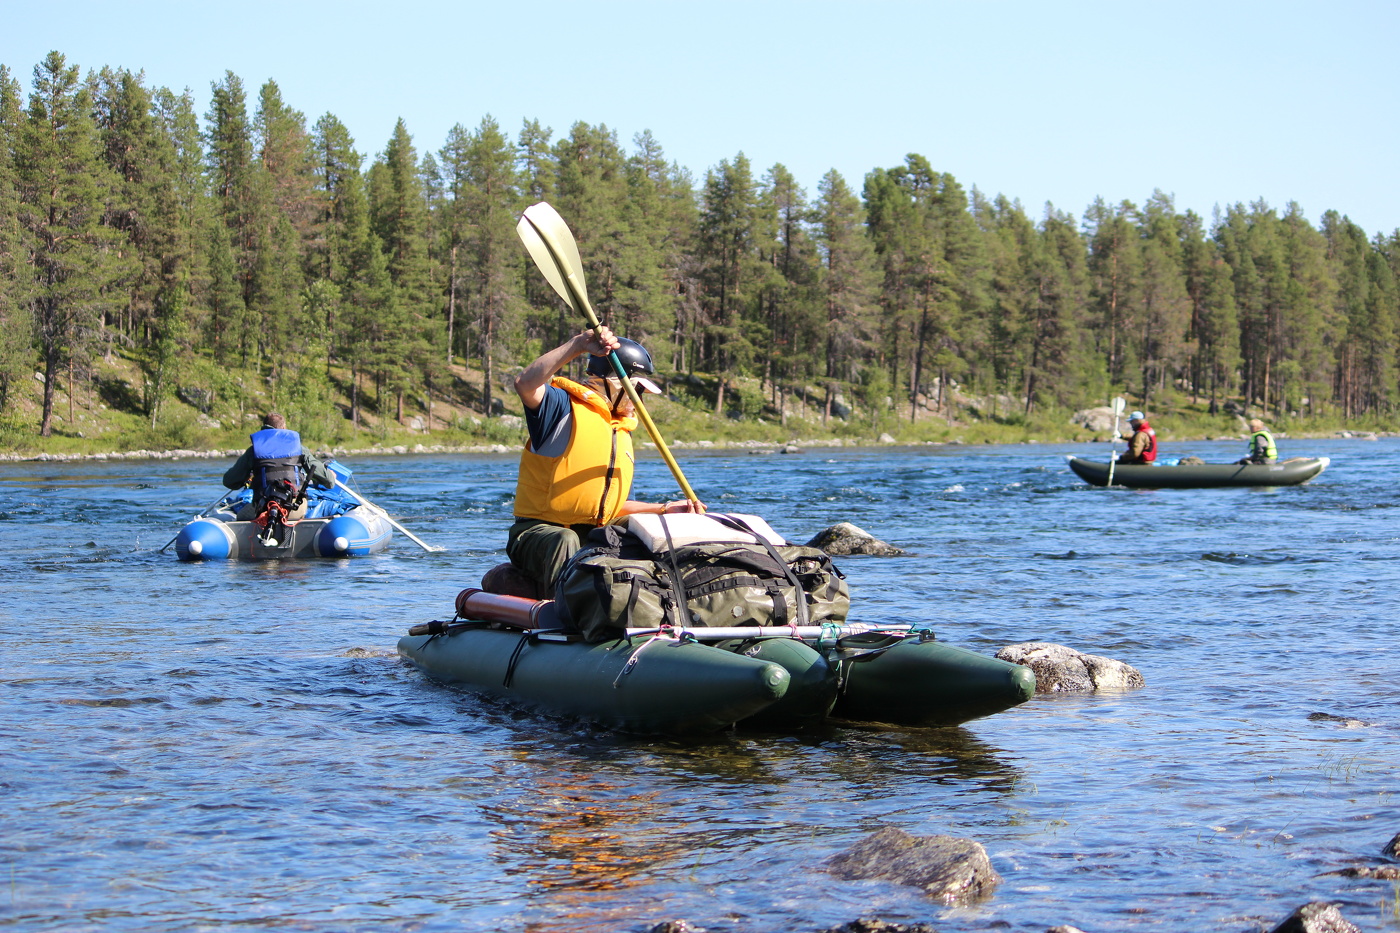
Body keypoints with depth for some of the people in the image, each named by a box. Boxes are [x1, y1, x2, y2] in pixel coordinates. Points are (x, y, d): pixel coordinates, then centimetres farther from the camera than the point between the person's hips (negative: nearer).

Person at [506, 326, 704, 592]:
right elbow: (526, 385, -25)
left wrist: (664, 509, 13)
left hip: (595, 539, 7)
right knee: (564, 541, -39)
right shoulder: (566, 407, -2)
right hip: (538, 531, -7)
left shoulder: (622, 432, 23)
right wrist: (577, 345, -26)